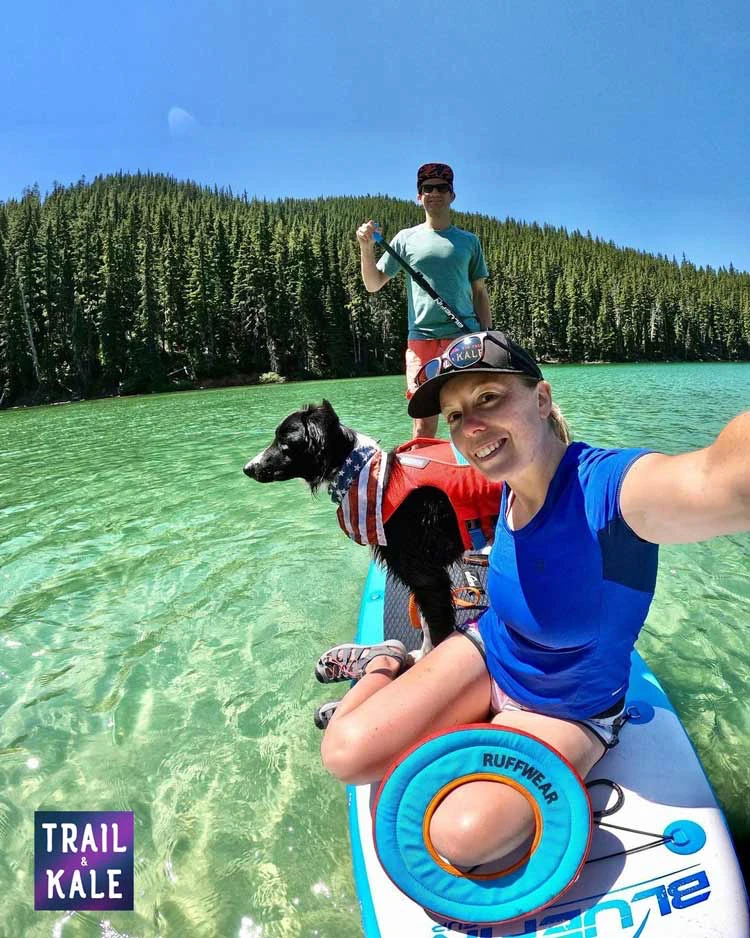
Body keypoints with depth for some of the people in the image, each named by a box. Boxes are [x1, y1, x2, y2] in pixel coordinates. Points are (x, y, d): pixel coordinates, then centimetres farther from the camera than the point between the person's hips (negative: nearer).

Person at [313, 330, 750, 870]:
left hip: (564, 716, -4)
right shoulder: (512, 486, -12)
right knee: (346, 754, -11)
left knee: (464, 833, -30)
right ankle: (389, 664, 17)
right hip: (487, 655, 5)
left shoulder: (609, 486, -34)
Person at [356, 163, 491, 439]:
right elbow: (373, 285, 11)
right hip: (421, 339, 0)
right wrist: (366, 249, -5)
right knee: (424, 424, -1)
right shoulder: (406, 238, 11)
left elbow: (479, 293, 14)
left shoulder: (468, 241, 13)